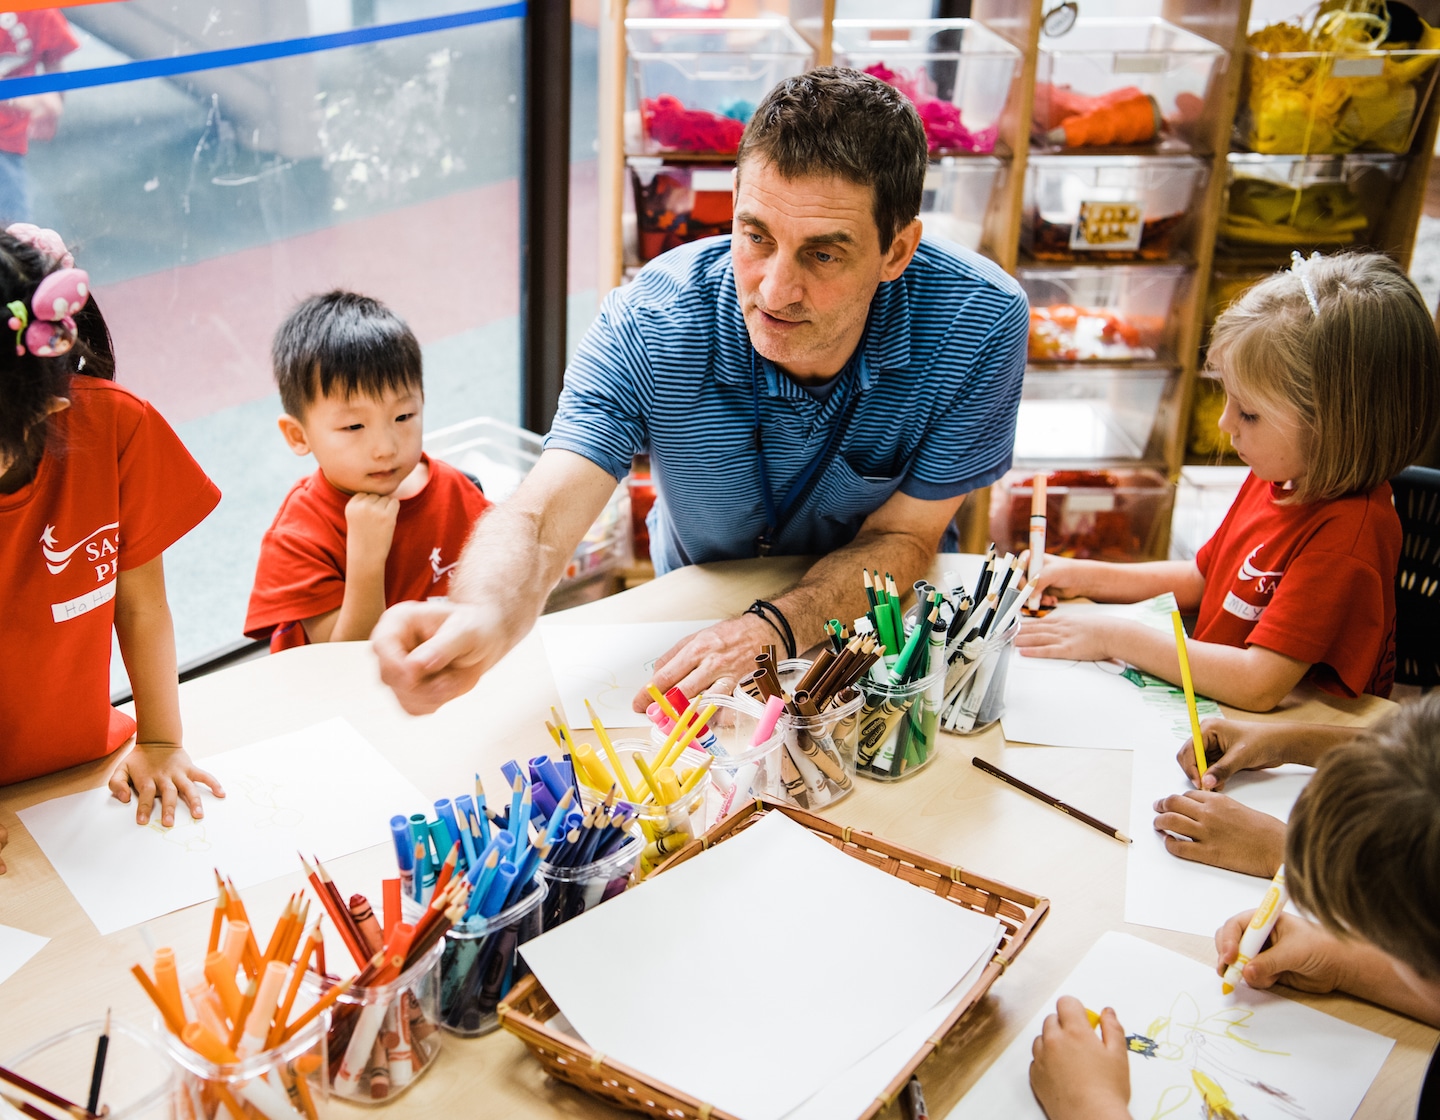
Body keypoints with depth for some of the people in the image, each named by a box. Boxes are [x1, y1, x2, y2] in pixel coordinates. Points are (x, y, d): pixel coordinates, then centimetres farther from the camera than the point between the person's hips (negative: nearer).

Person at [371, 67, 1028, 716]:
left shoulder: (979, 323, -27)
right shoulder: (647, 324, -26)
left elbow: (903, 537, -17)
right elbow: (537, 523, -33)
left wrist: (774, 628, -35)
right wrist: (484, 616, -58)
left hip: (878, 615, 0)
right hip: (697, 610, 1)